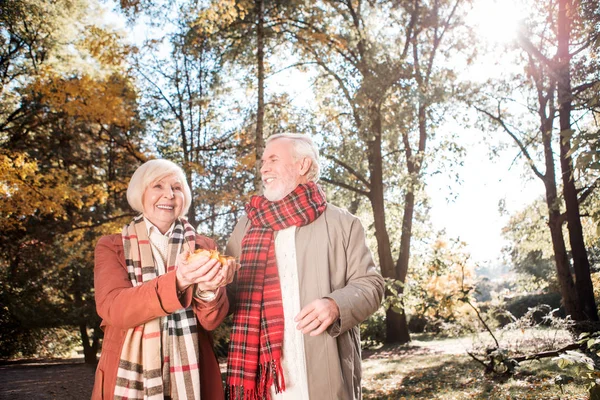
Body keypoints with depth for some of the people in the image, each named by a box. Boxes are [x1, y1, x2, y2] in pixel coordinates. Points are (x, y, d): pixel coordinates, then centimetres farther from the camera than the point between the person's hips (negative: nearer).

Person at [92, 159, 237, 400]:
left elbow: (211, 321, -6)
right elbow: (113, 308, -17)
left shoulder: (203, 247, 2)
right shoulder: (111, 247, -1)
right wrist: (176, 281, -31)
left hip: (189, 377, 1)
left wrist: (208, 290, -28)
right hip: (130, 377, -1)